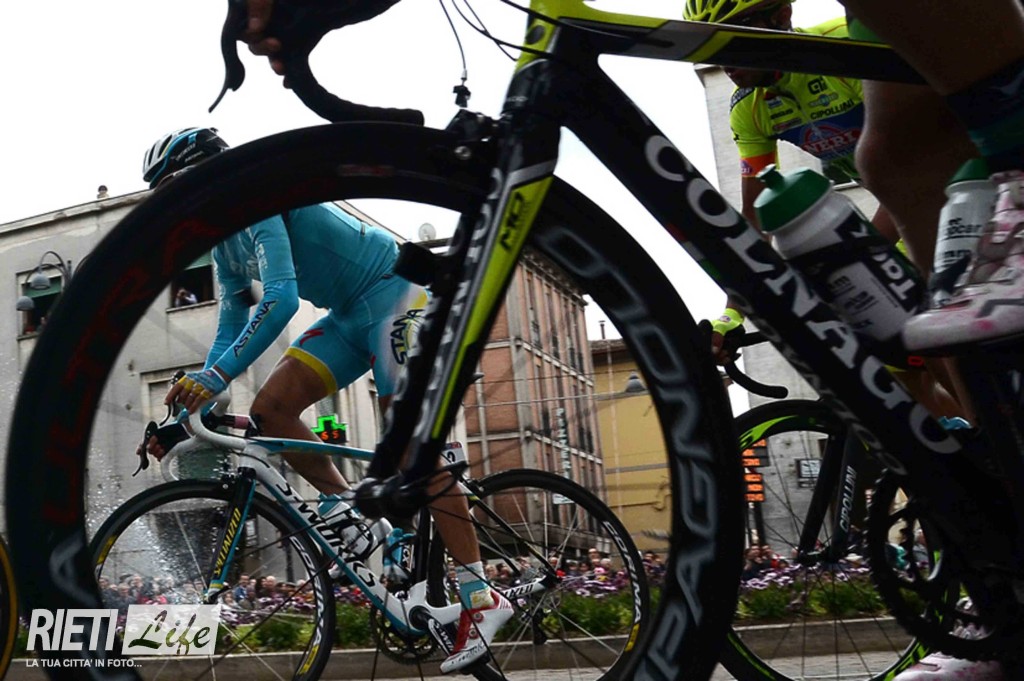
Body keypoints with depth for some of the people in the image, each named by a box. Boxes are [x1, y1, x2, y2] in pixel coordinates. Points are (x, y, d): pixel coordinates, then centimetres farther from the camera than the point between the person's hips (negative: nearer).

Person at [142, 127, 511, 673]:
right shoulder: (225, 244, 13)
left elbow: (281, 299, -29)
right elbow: (230, 332, 15)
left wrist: (215, 377, -32)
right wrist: (189, 406, 5)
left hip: (395, 292, -9)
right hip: (352, 314, 9)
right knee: (270, 410, -5)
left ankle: (481, 597, -8)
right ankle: (343, 509, 8)